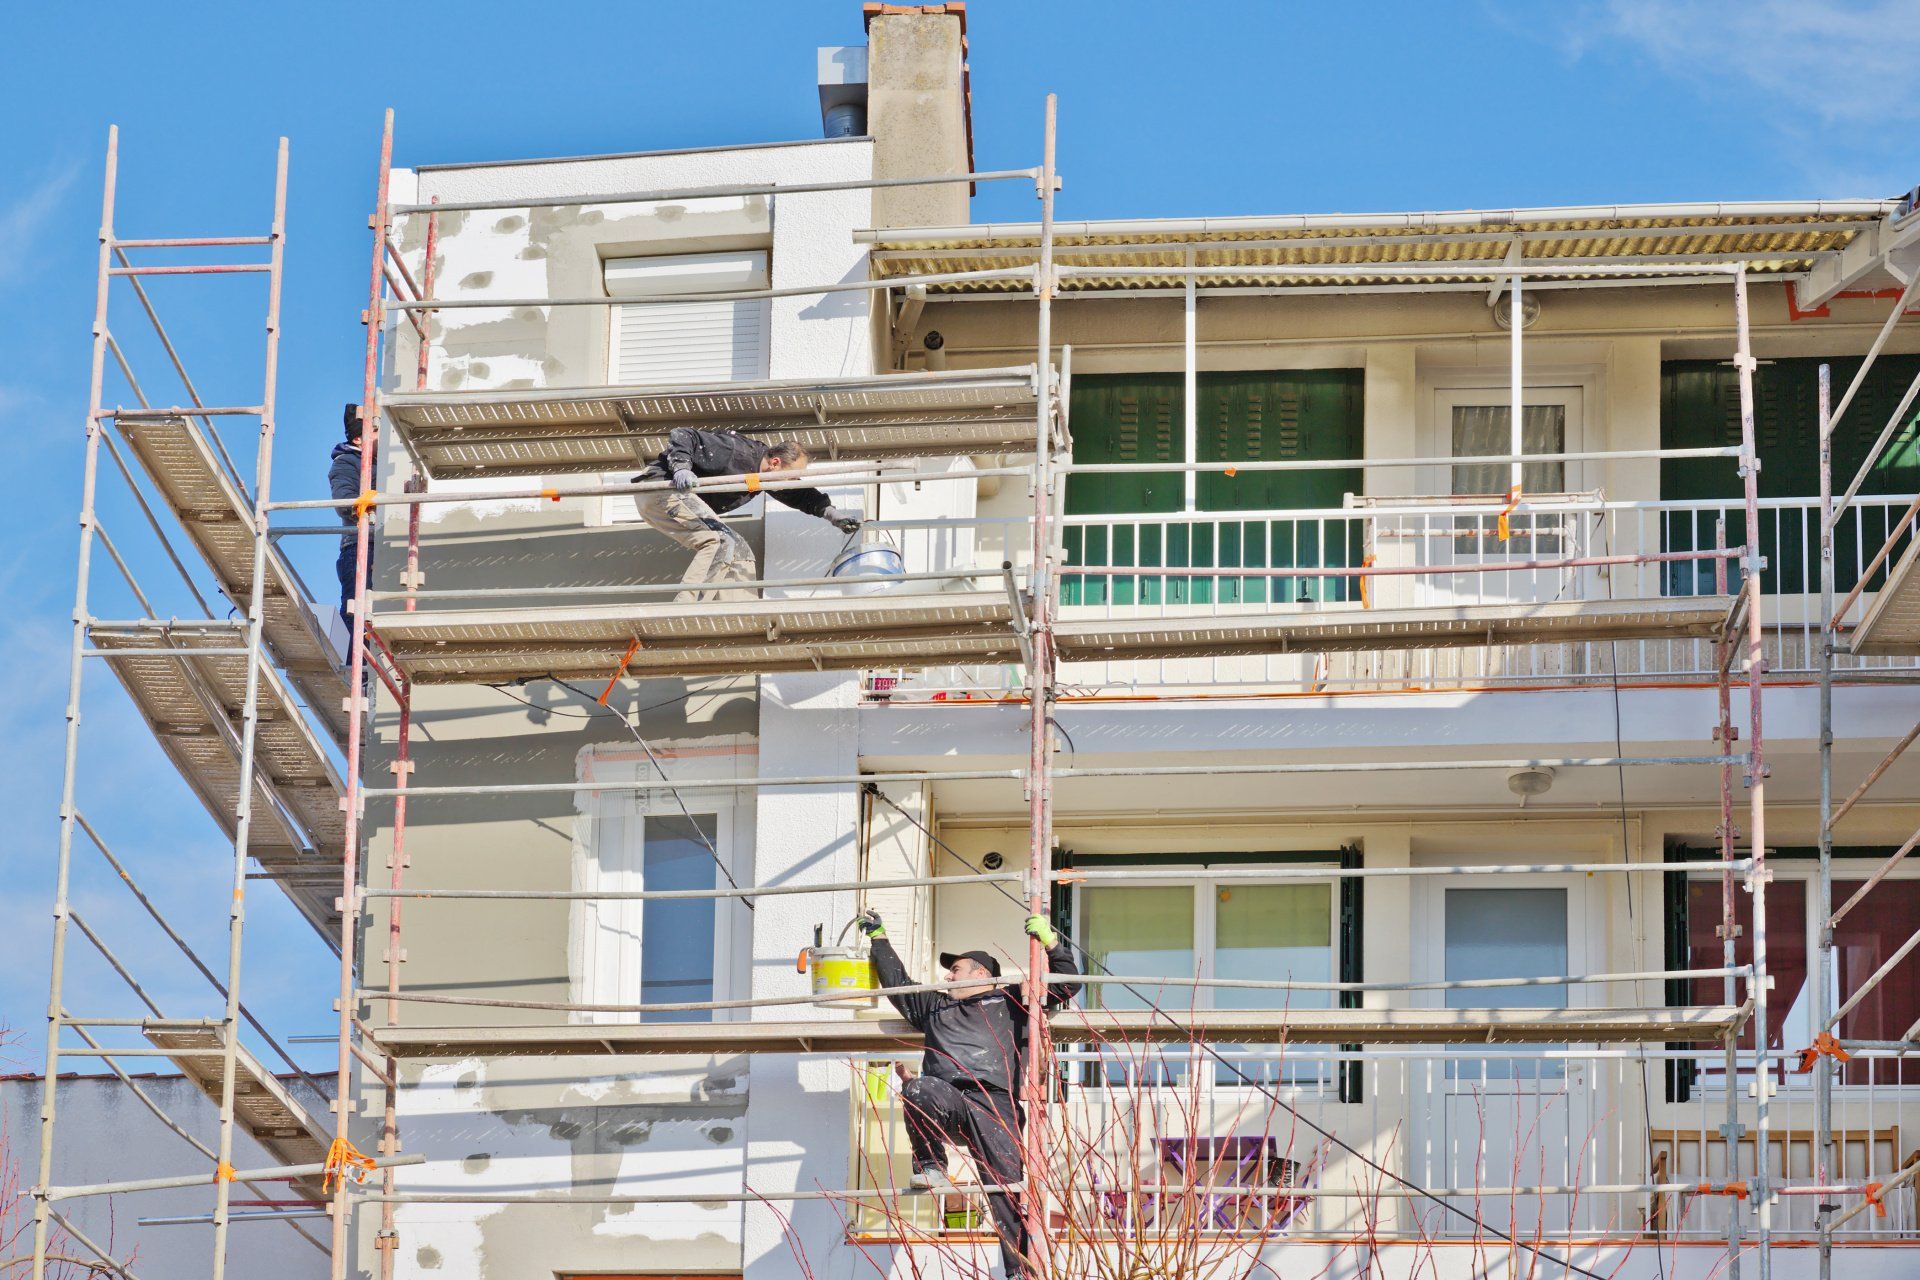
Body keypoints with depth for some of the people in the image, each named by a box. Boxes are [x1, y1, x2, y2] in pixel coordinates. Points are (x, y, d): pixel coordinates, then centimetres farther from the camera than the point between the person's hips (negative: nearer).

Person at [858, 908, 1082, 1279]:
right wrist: (878, 938, 47)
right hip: (945, 1099, 2)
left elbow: (1066, 986, 22)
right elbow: (898, 983, 44)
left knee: (1007, 1187, -15)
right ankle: (930, 1166, -12)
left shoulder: (1013, 1002, 24)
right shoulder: (936, 1006, 34)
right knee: (918, 1089, -35)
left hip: (994, 1103, -2)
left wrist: (1051, 942, 11)